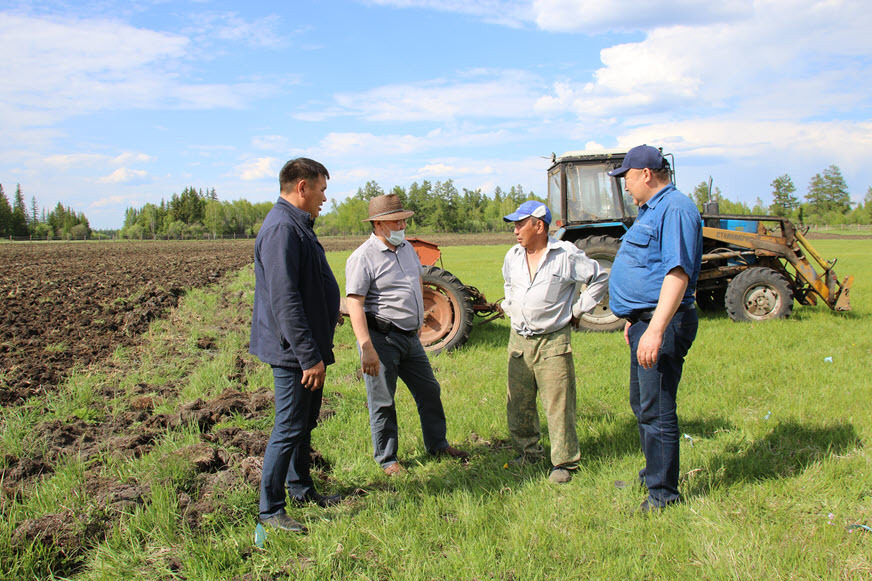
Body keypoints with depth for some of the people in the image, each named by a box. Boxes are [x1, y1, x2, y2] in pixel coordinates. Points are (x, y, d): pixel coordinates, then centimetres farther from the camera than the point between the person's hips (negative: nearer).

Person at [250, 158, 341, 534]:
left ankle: (301, 489, 34)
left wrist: (318, 349, 26)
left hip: (307, 348, 10)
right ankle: (270, 510, 9)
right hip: (294, 352, -10)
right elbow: (285, 300, -26)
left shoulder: (297, 226, 14)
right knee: (289, 429, -2)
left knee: (305, 423, 19)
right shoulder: (282, 229, -21)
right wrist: (309, 356, -25)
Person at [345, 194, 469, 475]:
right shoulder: (362, 258, -15)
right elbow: (354, 304, -20)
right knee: (383, 402, 3)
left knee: (429, 390, 16)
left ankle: (438, 444, 33)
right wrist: (367, 348, -27)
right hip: (382, 338, -8)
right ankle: (387, 459, 19)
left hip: (410, 336, 8)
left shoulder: (407, 248, 10)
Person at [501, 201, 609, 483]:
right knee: (518, 403, 9)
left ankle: (563, 462, 7)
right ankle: (527, 453, 26)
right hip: (519, 340, 6)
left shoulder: (566, 254, -7)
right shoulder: (513, 256, 10)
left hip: (553, 342, -5)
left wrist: (577, 309, 0)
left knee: (558, 404, -5)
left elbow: (601, 278, 1)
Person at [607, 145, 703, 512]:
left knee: (656, 410, -4)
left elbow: (677, 273, -26)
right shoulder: (651, 210, 18)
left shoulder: (675, 209, -16)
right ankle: (652, 474, 35)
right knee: (642, 404, 20)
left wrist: (655, 330, -31)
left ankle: (663, 492, 9)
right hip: (646, 320, 11)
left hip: (663, 323, -11)